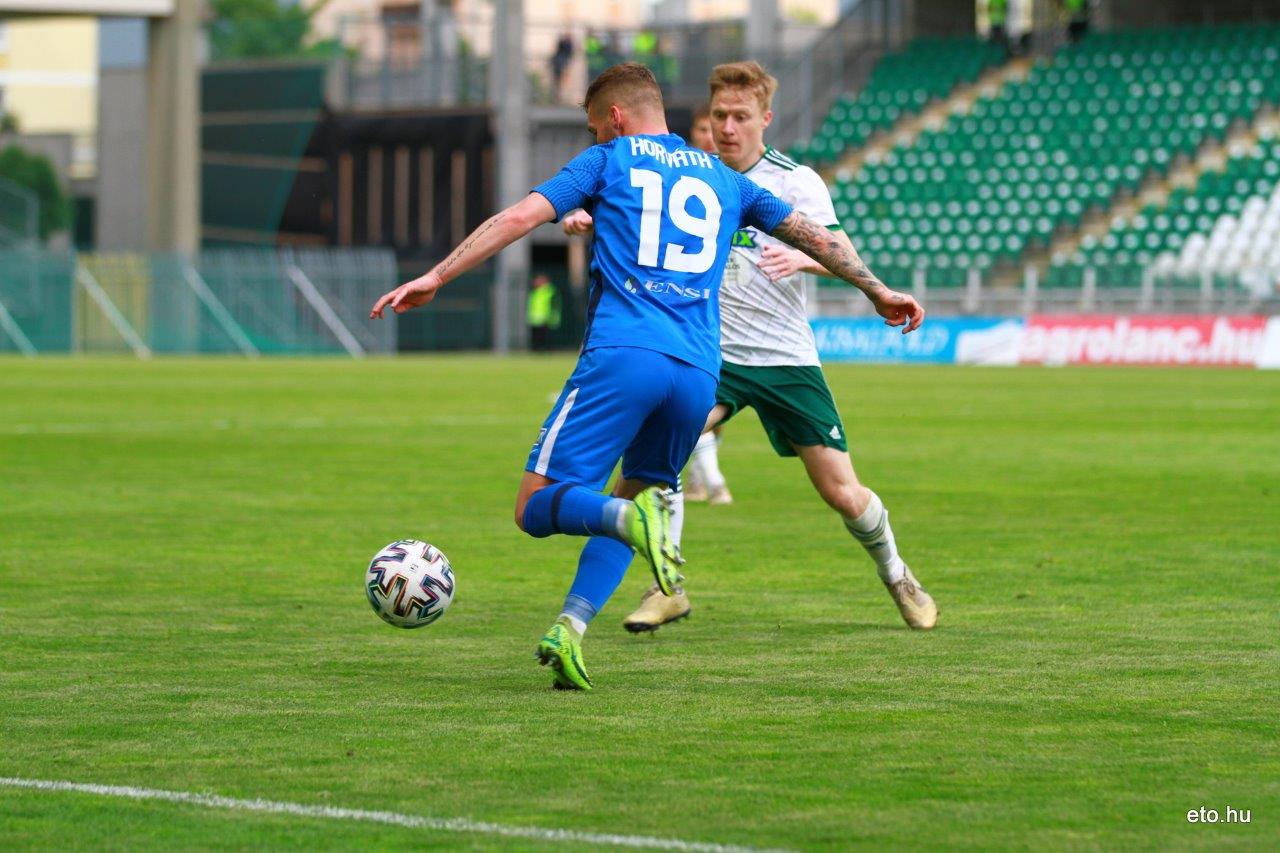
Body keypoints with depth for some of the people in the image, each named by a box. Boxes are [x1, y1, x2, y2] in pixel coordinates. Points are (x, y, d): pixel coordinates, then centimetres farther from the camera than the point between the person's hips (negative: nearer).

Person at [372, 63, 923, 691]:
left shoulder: (608, 163, 13)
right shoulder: (721, 179, 25)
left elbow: (521, 216, 2)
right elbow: (814, 236, 31)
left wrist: (436, 276, 2)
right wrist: (878, 292, 45)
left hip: (622, 356, -4)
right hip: (698, 374, 5)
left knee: (536, 506, -2)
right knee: (632, 500, 19)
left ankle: (634, 518, -32)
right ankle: (569, 630, -4)